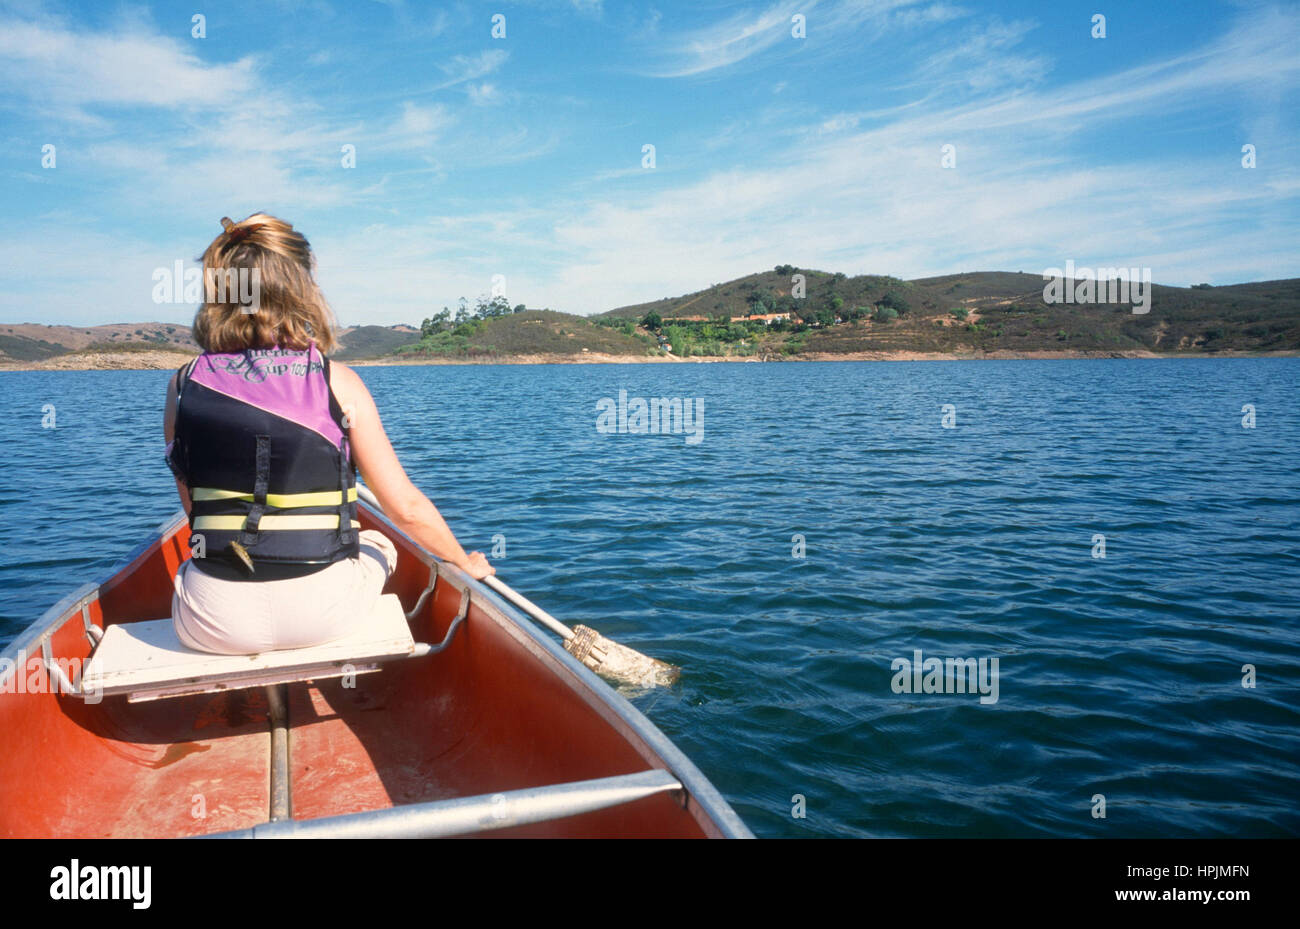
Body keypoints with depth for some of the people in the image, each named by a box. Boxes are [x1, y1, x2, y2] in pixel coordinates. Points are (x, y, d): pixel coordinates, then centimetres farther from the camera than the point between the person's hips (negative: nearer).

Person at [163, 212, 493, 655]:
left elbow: (192, 508, 7)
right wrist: (464, 561, 13)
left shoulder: (185, 383, -1)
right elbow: (406, 508, -5)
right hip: (322, 614, -2)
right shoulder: (337, 382, -7)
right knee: (378, 546, 32)